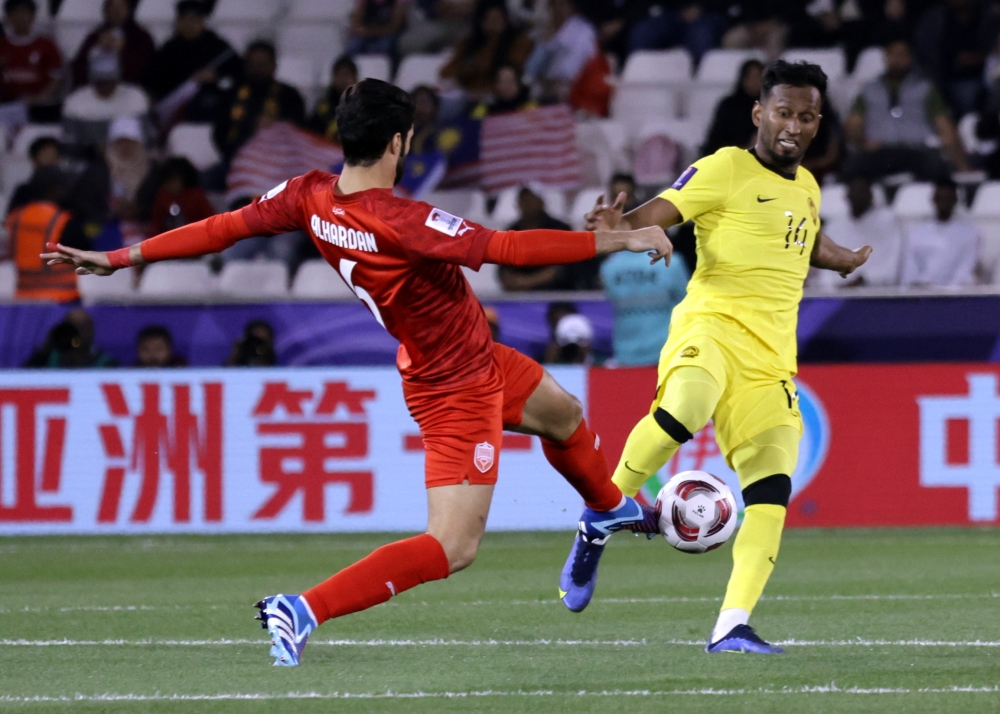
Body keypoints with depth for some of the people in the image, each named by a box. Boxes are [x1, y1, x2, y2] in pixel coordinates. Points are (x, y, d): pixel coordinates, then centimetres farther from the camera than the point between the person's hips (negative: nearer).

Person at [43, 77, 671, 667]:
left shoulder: (310, 197, -13)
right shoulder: (402, 222, -34)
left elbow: (223, 228, -7)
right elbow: (508, 249, -35)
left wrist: (118, 259, 3)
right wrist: (619, 240, -28)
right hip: (458, 388, -10)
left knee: (564, 414, 33)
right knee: (451, 550, -11)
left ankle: (611, 508, 62)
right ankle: (304, 611, -18)